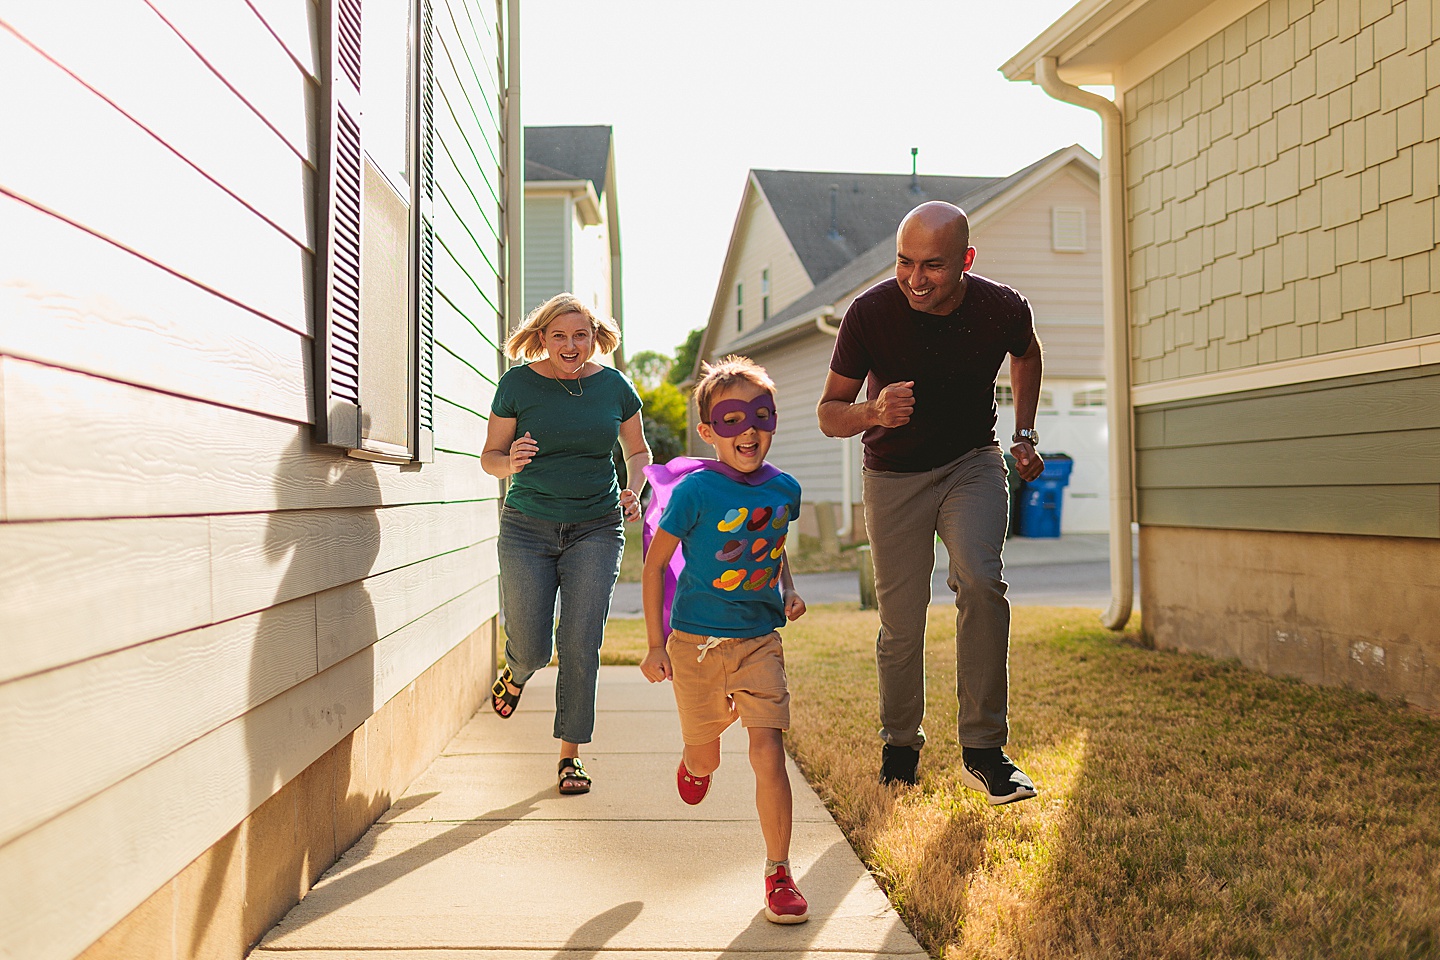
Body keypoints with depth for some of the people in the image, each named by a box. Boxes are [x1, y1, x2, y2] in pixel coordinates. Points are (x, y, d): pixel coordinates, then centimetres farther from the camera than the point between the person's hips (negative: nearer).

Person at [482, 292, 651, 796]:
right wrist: (511, 460, -21)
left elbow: (637, 451, 14)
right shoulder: (518, 383, -3)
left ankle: (570, 755, 12)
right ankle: (517, 672, 39)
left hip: (596, 528, 1)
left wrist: (633, 489, -6)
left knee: (580, 645, -6)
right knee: (532, 648, -1)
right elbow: (489, 458, 2)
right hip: (528, 528, 0)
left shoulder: (614, 386, 1)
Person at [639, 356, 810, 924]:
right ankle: (695, 764, 55)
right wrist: (656, 645, -7)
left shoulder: (784, 489, 0)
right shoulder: (696, 491, -14)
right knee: (705, 757, 15)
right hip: (696, 642, -2)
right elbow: (654, 565, -7)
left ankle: (779, 874, 5)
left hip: (759, 641, 2)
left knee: (768, 753, -10)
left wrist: (789, 591, 3)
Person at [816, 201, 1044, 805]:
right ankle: (900, 743, 28)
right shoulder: (870, 314, -21)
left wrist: (1025, 435, 6)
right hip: (894, 476, 0)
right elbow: (828, 413, -12)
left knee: (980, 580, -25)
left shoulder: (1004, 310, -16)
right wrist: (872, 413, -34)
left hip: (973, 463, 1)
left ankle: (983, 752, -13)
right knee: (901, 624, 2)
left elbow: (1026, 355, 11)